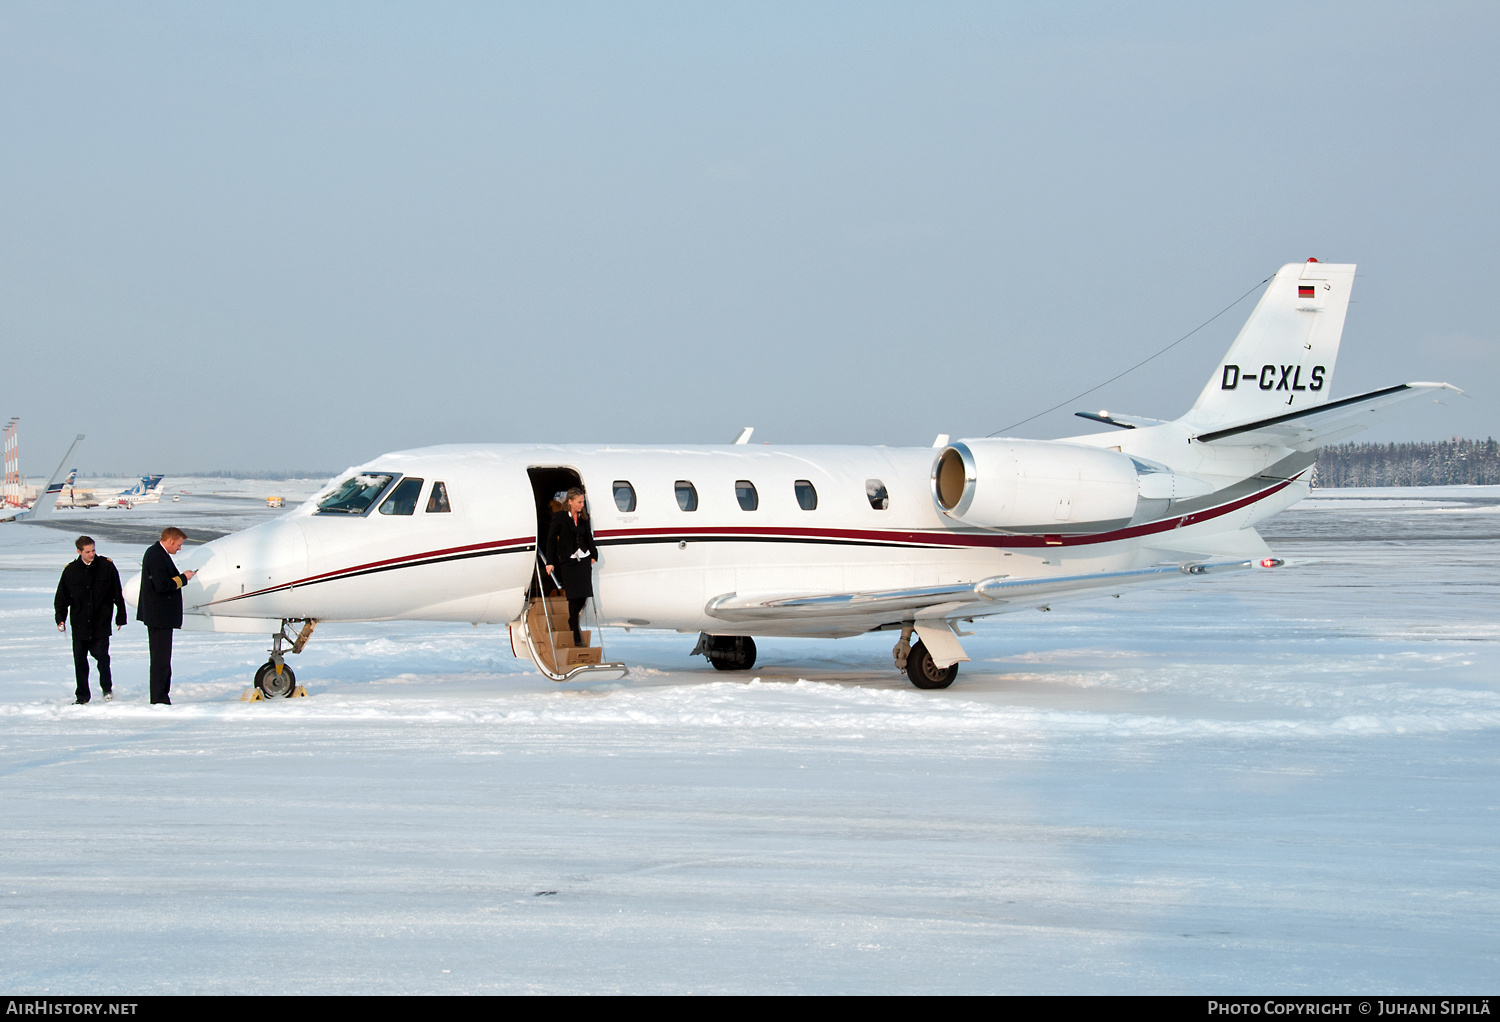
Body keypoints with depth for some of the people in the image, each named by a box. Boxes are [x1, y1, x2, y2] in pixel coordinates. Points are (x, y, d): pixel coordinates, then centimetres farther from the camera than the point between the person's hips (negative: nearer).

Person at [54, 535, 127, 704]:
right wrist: (60, 619, -2)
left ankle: (107, 687, 18)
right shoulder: (71, 570, 1)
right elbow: (61, 598, 9)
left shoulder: (107, 566, -1)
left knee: (102, 655, -5)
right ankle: (82, 695, 13)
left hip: (101, 624, -2)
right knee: (79, 660, 2)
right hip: (80, 624, 2)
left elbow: (118, 594, 5)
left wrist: (121, 617, 6)